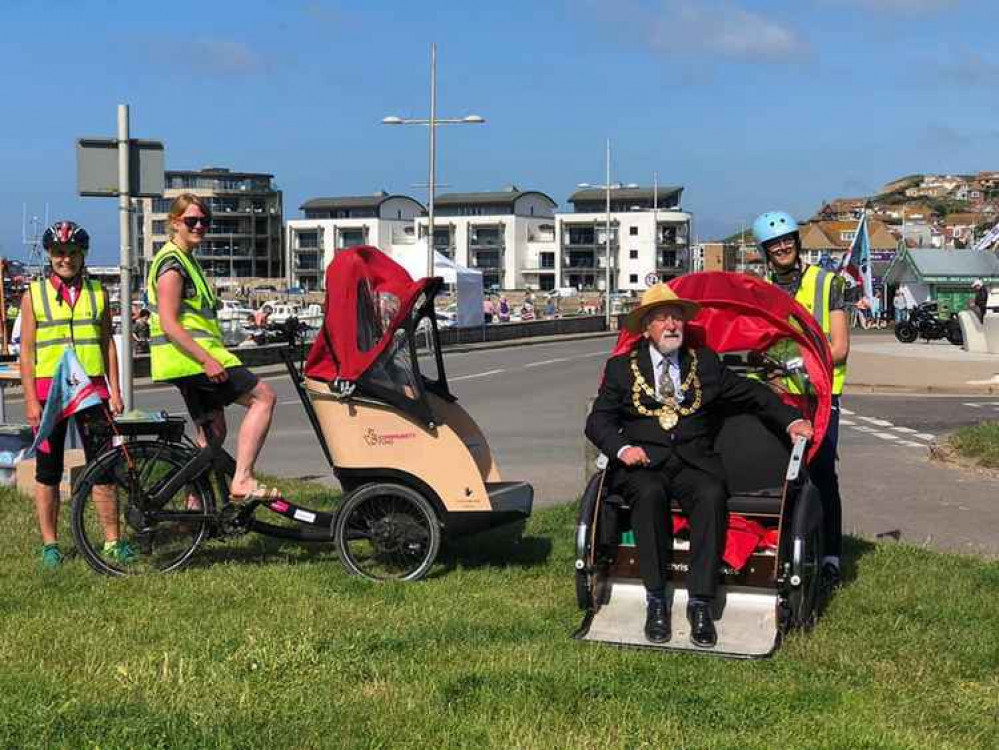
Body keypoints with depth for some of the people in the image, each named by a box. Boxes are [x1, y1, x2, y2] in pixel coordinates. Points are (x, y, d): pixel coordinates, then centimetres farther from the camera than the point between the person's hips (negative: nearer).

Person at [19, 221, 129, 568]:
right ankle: (50, 544, 12)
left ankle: (112, 540, 9)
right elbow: (26, 350, 0)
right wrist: (31, 400, -7)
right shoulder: (33, 294, 3)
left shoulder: (97, 293, 10)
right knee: (48, 471, 4)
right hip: (49, 389, -1)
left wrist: (114, 390, 5)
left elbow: (107, 343, 12)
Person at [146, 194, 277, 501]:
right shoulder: (172, 262, -12)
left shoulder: (187, 260, 20)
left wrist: (210, 357, 25)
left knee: (213, 431, 13)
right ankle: (242, 481, -17)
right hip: (191, 356, -10)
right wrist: (207, 360, -26)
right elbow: (169, 324, -20)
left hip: (191, 359, 10)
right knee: (263, 396, -12)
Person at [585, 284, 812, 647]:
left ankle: (700, 604, -31)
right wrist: (622, 448, -13)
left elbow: (751, 393, 21)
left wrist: (791, 420, 7)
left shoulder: (705, 362, 18)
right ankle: (656, 600, -27)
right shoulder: (622, 368, 13)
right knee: (650, 494, -34)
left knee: (712, 495, -31)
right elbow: (598, 420, 7)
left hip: (694, 462, 1)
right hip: (643, 463, -1)